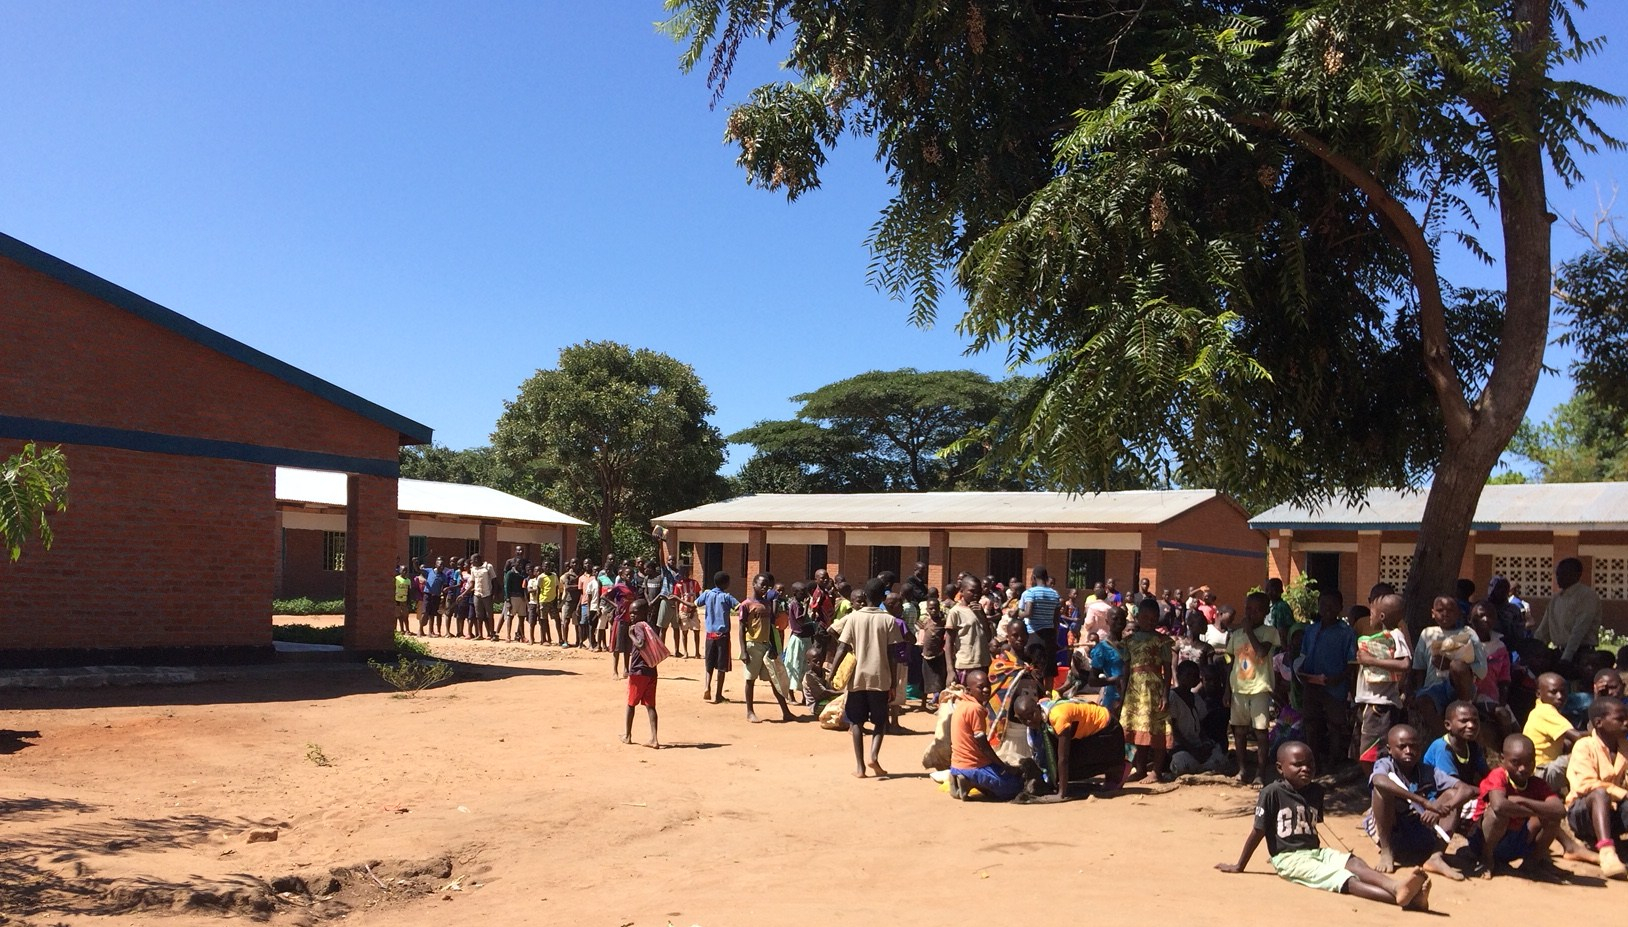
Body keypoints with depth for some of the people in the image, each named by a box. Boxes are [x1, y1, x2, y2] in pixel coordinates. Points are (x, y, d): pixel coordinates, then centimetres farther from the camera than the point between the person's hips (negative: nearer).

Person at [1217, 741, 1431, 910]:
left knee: (1354, 863, -22)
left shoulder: (1315, 791, 11)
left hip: (1316, 852, 7)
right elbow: (1258, 832, -4)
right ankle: (1396, 897, -51)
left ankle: (1396, 887, -49)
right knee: (1337, 877, -28)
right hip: (1288, 858, -7)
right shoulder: (1272, 793, -8)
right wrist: (1239, 867, 3)